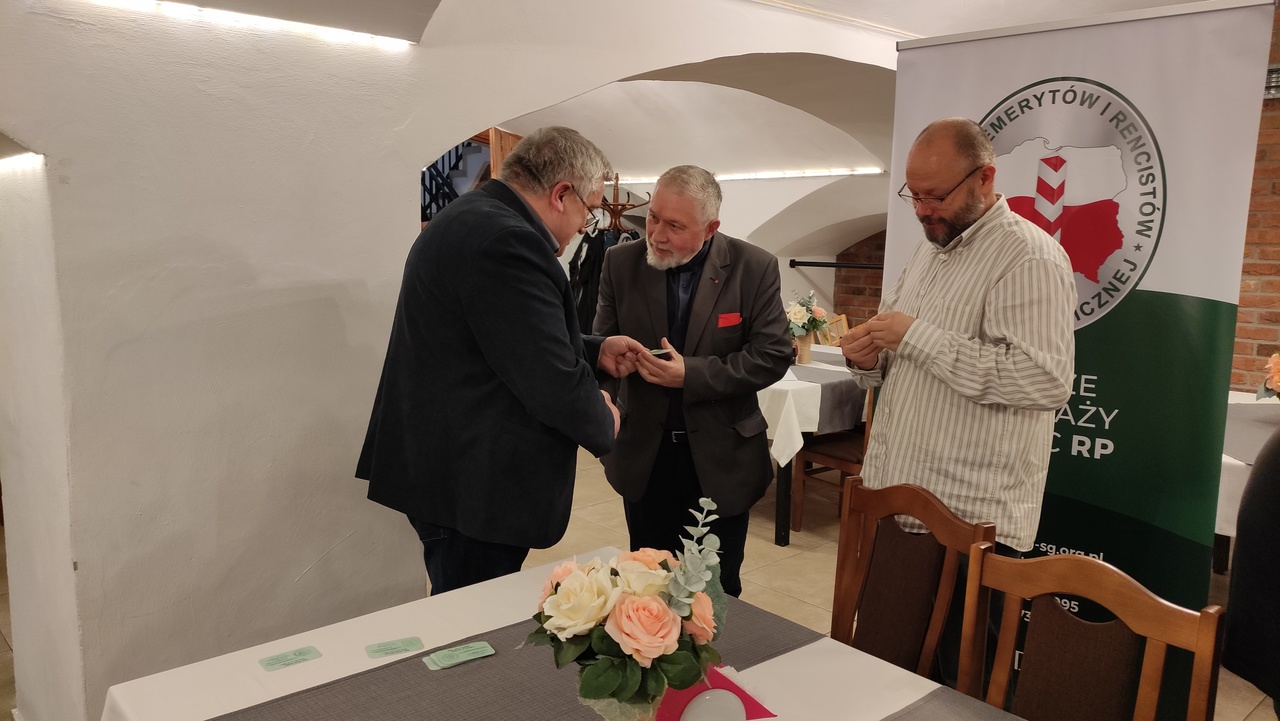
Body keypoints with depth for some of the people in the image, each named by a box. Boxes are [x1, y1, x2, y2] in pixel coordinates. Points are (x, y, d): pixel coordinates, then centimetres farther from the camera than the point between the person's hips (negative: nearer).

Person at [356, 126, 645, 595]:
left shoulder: (469, 218, 12)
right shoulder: (507, 241, -23)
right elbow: (554, 385, -25)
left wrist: (595, 351, 13)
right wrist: (604, 422, -5)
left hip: (440, 465, 10)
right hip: (473, 487, -10)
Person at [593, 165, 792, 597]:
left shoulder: (754, 268, -9)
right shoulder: (622, 263, -3)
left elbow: (773, 355, -11)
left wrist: (691, 375, -22)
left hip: (721, 457, -2)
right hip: (644, 454, 2)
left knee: (717, 589, 12)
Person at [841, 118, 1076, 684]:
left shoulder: (1029, 256, -13)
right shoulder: (929, 250, 14)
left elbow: (1048, 379, -26)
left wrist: (918, 335, -23)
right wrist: (868, 359, 0)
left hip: (971, 522, -7)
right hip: (896, 504, 8)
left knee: (958, 683, 6)